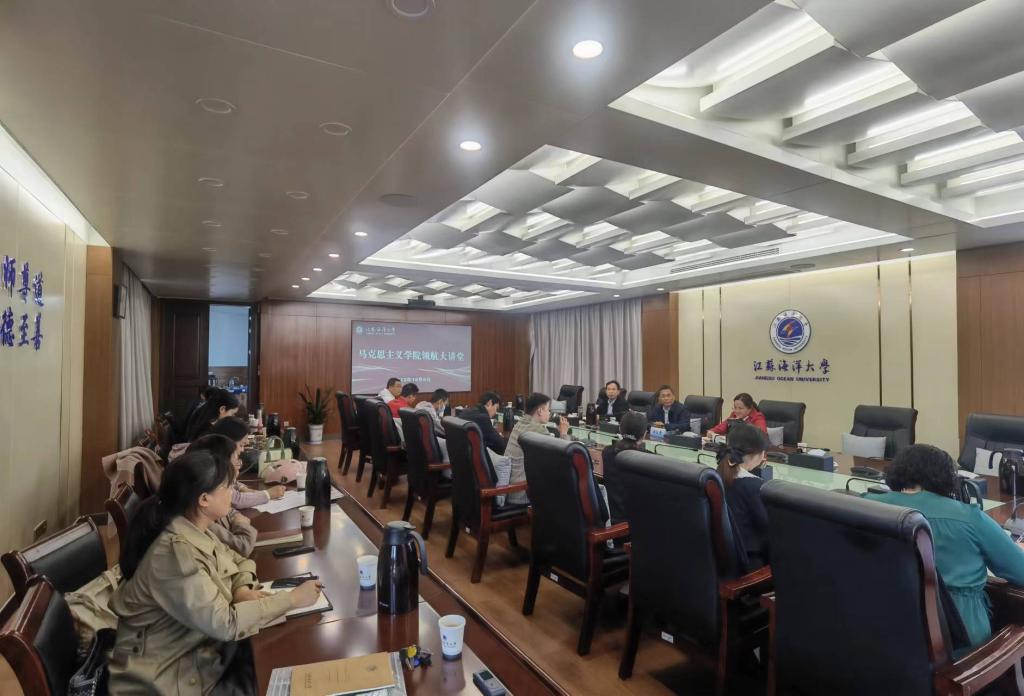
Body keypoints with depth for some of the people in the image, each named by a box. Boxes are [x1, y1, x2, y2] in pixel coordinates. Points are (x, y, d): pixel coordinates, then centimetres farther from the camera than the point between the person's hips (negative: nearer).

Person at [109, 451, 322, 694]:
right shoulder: (175, 553, -30)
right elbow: (225, 623, -31)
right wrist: (291, 599, -24)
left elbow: (237, 560, 10)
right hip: (170, 676, -8)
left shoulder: (196, 531, -2)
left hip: (198, 647, 8)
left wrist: (242, 590, -11)